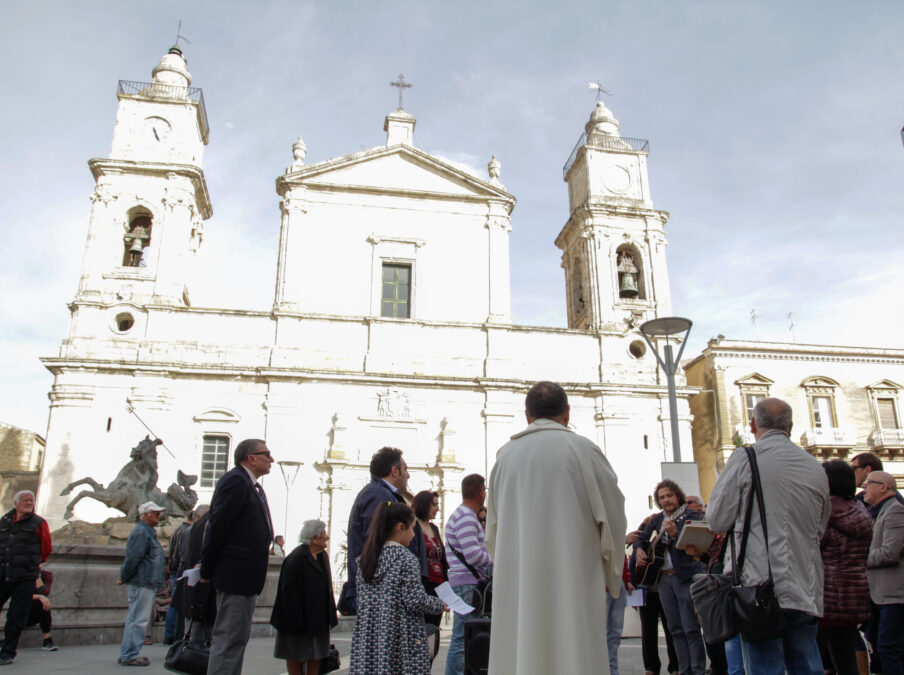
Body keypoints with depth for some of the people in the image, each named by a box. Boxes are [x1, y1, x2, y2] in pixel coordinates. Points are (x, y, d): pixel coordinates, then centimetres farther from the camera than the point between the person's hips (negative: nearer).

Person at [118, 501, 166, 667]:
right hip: (142, 584, -11)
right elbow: (132, 558, -18)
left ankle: (127, 654, 21)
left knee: (135, 619, 14)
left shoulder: (148, 532, 21)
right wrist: (125, 578, -10)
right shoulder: (141, 532, -13)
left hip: (148, 584, 11)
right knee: (138, 620, -7)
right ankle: (129, 656, -2)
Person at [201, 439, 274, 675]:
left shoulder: (253, 487, 17)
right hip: (235, 575, -10)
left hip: (246, 577, 10)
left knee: (238, 638, 15)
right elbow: (217, 526, -17)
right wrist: (207, 571, -11)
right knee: (229, 639, -5)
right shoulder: (235, 480, -14)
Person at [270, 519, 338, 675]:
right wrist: (296, 620, -22)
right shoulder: (296, 558, -19)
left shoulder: (323, 556, 6)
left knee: (316, 655, 10)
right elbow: (288, 590, -20)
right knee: (296, 656, 5)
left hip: (318, 616, 7)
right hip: (299, 617, -7)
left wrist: (330, 613, 10)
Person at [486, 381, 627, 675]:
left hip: (516, 584, 3)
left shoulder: (505, 455, 6)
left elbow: (493, 527, 11)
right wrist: (611, 573, 13)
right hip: (573, 579, -3)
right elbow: (612, 516, 0)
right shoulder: (583, 449, -3)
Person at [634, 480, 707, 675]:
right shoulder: (657, 519, 14)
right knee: (676, 629, 9)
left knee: (691, 628, -8)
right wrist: (638, 549, 3)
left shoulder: (691, 515, -3)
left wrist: (674, 533, -29)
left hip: (687, 577, -6)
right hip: (664, 578, 6)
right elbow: (641, 537, 23)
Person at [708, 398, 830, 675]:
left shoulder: (745, 458, -8)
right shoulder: (816, 467, 8)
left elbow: (717, 519, -6)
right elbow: (820, 530, 19)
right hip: (806, 590, 5)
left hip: (762, 589, -5)